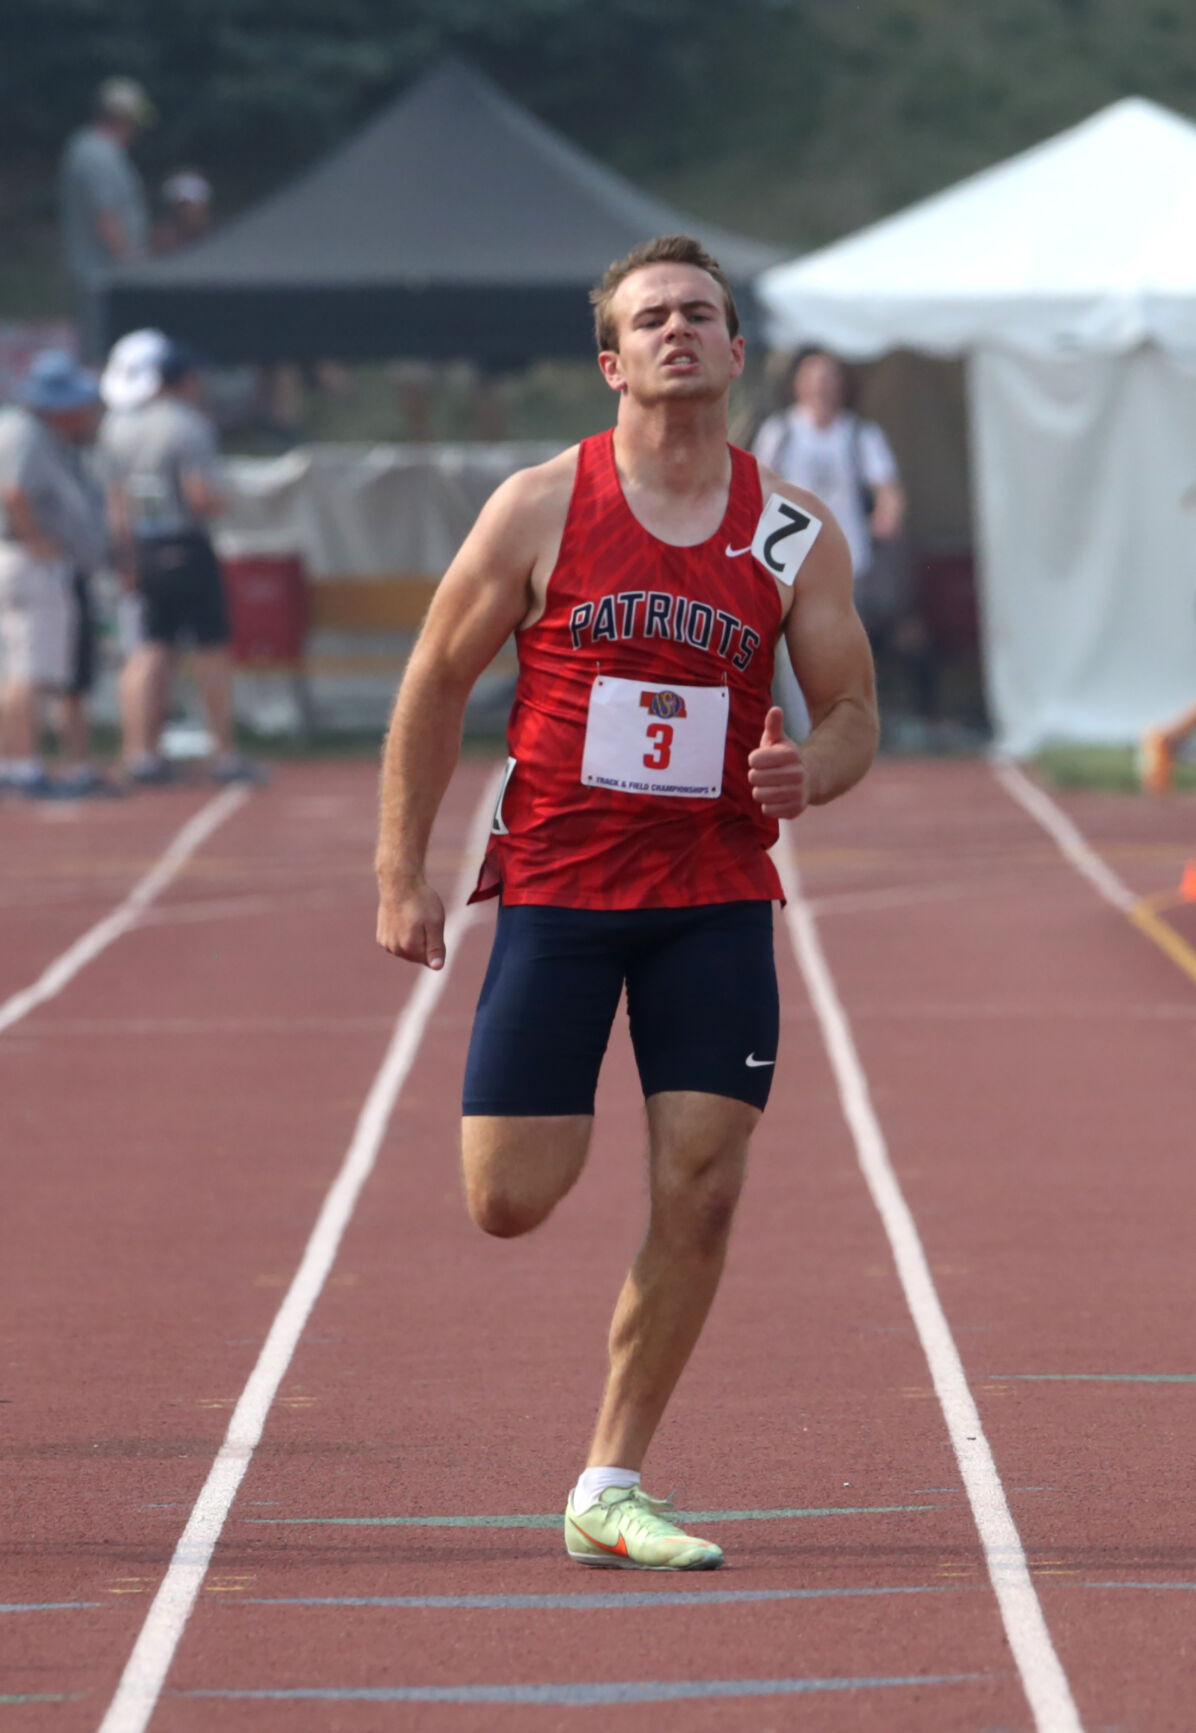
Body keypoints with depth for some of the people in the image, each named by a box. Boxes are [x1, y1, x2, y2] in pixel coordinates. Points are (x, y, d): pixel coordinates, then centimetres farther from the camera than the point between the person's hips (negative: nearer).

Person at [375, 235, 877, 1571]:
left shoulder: (796, 534, 1)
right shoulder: (543, 508, -4)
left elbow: (854, 712, 9)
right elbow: (434, 684, 3)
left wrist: (808, 775, -15)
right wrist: (401, 877, 0)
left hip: (717, 897, 2)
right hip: (556, 885, -2)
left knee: (699, 1197, -6)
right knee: (510, 1204, -6)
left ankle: (609, 1492, 6)